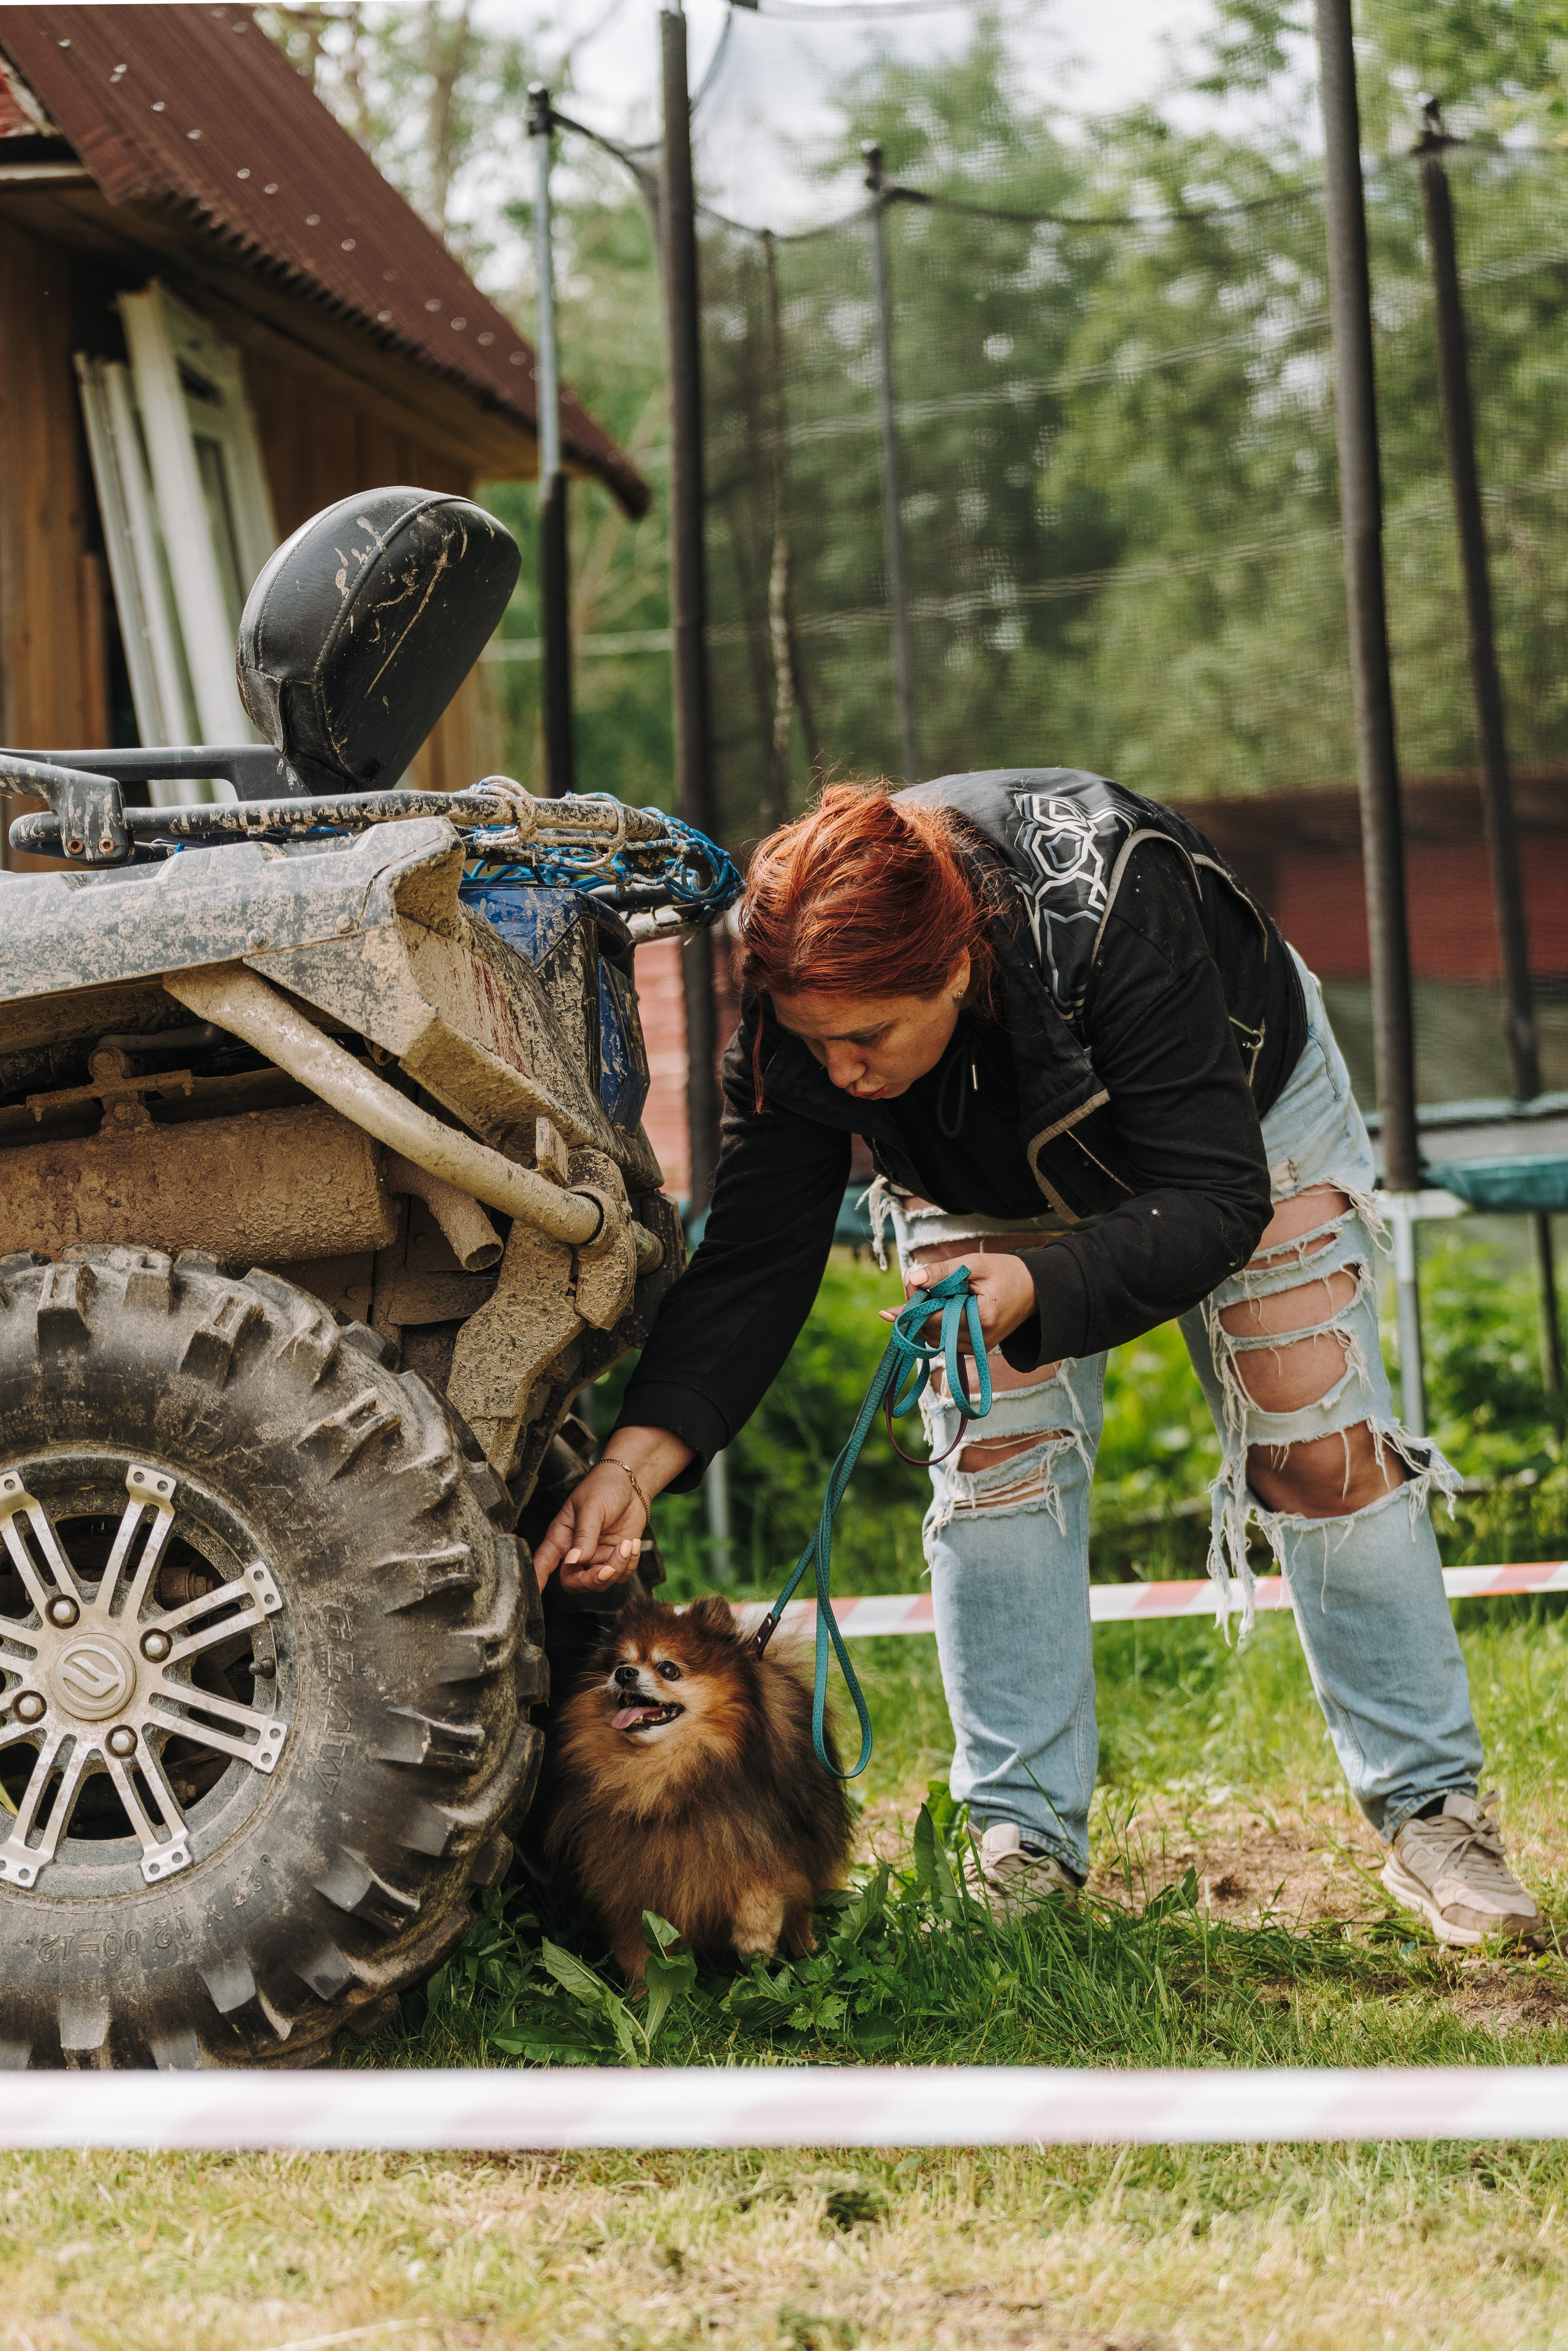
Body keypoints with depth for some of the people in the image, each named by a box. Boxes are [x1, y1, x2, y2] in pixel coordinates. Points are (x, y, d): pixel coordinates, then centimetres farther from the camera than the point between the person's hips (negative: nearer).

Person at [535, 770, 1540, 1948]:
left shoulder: (1111, 914, -45)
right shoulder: (800, 1012, -33)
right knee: (995, 1454, -10)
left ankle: (1434, 1808, 5)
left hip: (1236, 1110, -2)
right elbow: (754, 1256, -31)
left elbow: (1213, 1200, -41)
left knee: (1323, 1447, -5)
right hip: (986, 1177, 3)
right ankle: (1023, 1841, -4)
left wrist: (1035, 1291, -56)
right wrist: (639, 1456, -44)